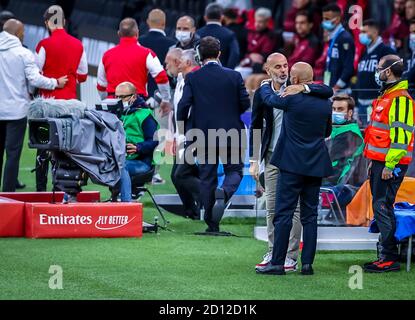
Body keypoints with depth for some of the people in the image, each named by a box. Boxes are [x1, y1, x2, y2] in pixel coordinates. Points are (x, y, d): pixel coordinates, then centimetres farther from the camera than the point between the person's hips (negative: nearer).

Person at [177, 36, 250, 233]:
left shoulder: (192, 78, -6)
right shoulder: (234, 76, -4)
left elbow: (184, 105, -11)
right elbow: (245, 103, 1)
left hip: (204, 135, 0)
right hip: (230, 133, 0)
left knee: (207, 178, 9)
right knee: (234, 170, 14)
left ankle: (212, 224, 10)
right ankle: (224, 192, -21)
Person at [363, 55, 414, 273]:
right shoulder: (386, 97, 19)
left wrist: (389, 165, -23)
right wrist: (374, 162, 25)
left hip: (390, 165, -10)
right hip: (380, 162, 10)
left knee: (383, 207, -11)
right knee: (380, 207, 11)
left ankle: (389, 258, -8)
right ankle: (388, 255, 15)